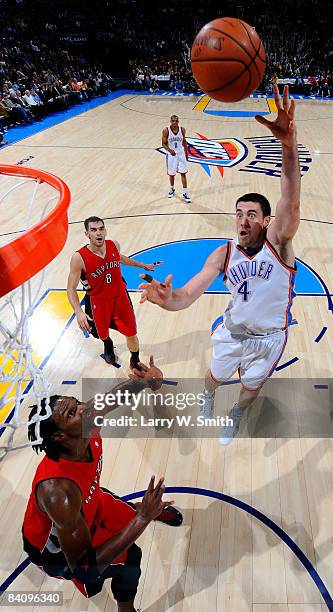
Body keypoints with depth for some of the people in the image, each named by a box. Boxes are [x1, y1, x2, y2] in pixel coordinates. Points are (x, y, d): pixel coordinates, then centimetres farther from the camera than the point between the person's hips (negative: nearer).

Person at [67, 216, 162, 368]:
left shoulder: (114, 245, -12)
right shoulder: (79, 258, -25)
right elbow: (71, 288, -19)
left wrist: (144, 265, 22)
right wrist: (78, 312, -34)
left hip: (120, 297, 3)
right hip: (98, 302, -2)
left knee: (131, 334, 9)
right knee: (102, 333, 22)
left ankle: (135, 363, 38)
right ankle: (108, 346, 61)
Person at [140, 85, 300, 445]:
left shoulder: (278, 242, -23)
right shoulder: (224, 254, -18)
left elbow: (291, 202, -45)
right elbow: (187, 296, -27)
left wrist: (288, 143, -62)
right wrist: (168, 299, -53)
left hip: (269, 337, -1)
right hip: (232, 331, 2)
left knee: (251, 387, 20)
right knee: (215, 375, 25)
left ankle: (235, 415, 56)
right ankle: (207, 398, 63)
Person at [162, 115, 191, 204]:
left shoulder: (182, 130, -7)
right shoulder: (166, 131, -14)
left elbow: (184, 141, 7)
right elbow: (164, 144, -10)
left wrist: (186, 153, 13)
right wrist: (170, 150, -28)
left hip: (181, 154, 1)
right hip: (171, 155, -1)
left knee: (183, 173, -3)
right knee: (171, 174, 13)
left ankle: (185, 194, 2)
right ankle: (172, 189, 38)